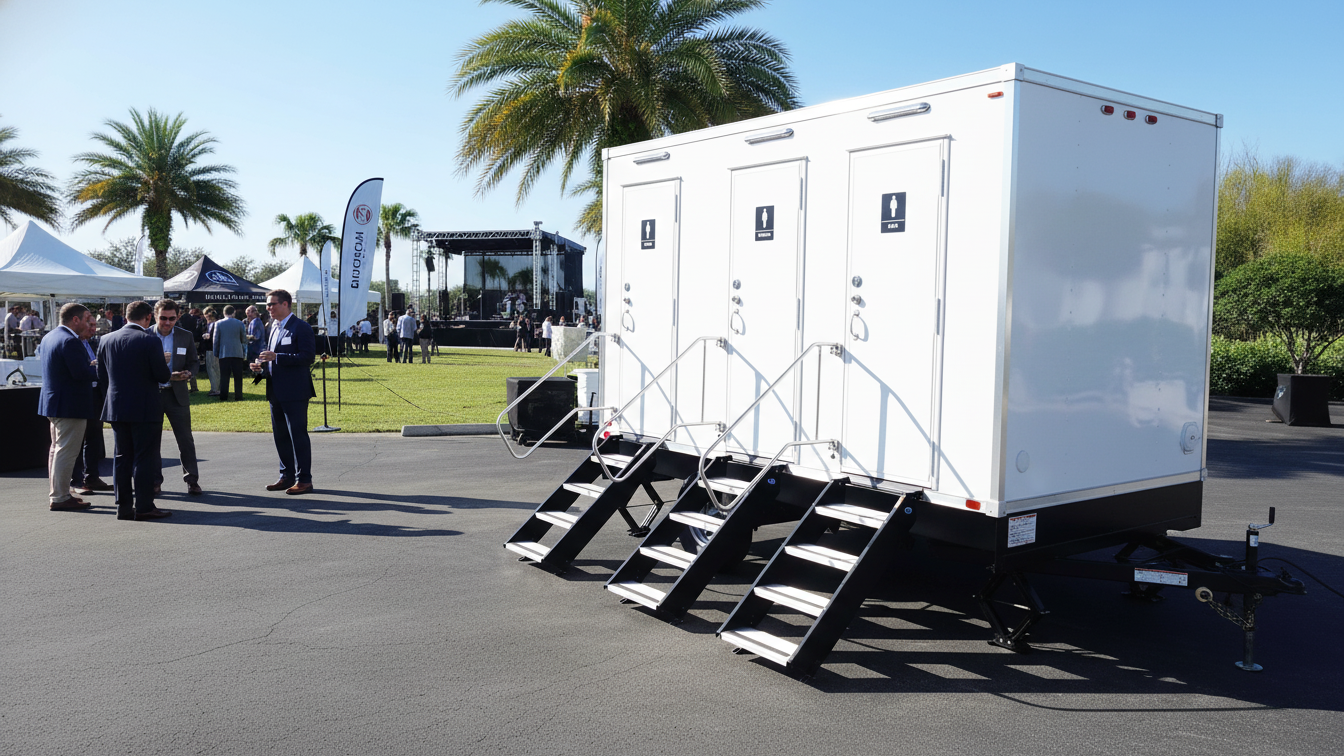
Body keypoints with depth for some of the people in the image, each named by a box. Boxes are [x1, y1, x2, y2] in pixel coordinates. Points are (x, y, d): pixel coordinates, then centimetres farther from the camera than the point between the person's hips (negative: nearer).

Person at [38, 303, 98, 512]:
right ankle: (60, 498, -2)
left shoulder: (49, 337, 13)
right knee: (66, 451, -5)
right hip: (70, 405, -11)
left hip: (52, 401, 11)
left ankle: (57, 493, 27)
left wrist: (88, 364, 11)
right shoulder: (70, 341, -19)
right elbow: (81, 373, -24)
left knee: (57, 449, 18)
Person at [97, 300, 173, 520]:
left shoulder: (106, 340, 5)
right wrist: (169, 373, 8)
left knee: (121, 458, 11)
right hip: (145, 409, -5)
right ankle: (144, 507, 2)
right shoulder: (150, 341, -13)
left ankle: (123, 506, 15)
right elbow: (162, 375, -14)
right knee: (145, 458, 1)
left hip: (116, 408, 5)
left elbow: (102, 378, 9)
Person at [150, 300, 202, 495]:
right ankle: (155, 481, 17)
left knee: (185, 439, 1)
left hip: (177, 394, 0)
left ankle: (192, 480, 9)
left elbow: (193, 362, 8)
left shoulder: (185, 336, 4)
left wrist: (187, 373, -13)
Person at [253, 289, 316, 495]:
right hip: (276, 391, 9)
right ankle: (287, 476, 23)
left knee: (298, 434, -5)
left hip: (295, 392, -9)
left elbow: (308, 356, -19)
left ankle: (304, 479, 1)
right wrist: (262, 366, 7)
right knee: (280, 435, 13)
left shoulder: (301, 328, -9)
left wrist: (276, 357, -22)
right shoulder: (273, 328, 17)